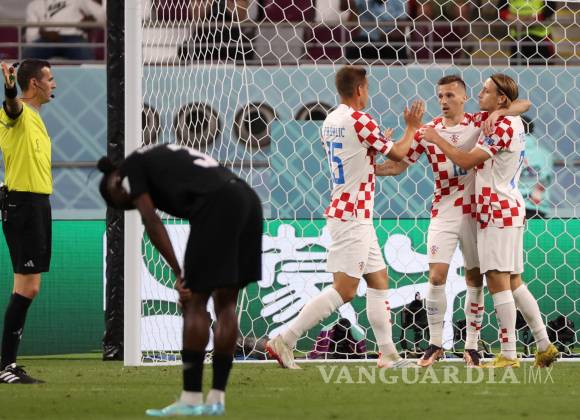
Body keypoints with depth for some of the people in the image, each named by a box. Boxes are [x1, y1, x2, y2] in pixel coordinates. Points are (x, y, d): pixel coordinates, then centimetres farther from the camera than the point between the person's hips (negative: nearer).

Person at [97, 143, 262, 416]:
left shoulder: (130, 168, 13)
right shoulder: (164, 159, 34)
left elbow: (151, 222, 1)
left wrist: (179, 274, 2)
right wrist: (191, 280, 24)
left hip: (217, 206, -8)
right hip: (248, 200, 8)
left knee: (195, 302, 0)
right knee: (226, 302, 13)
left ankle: (191, 399, 1)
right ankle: (217, 399, 16)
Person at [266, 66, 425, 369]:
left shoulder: (330, 122, 11)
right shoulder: (359, 120, -15)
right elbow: (398, 154, -6)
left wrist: (378, 143, 35)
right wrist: (411, 128, 10)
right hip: (353, 216, -10)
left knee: (378, 281, 14)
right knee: (344, 289, -11)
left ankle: (388, 353, 15)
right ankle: (284, 341, -14)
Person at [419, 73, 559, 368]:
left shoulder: (501, 127, -15)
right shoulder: (514, 123, 14)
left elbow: (466, 161, -16)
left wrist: (437, 140, -7)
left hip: (498, 211, -10)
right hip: (508, 209, 10)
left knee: (498, 280, -10)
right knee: (513, 282, 13)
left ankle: (508, 355, -12)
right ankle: (544, 346, 14)